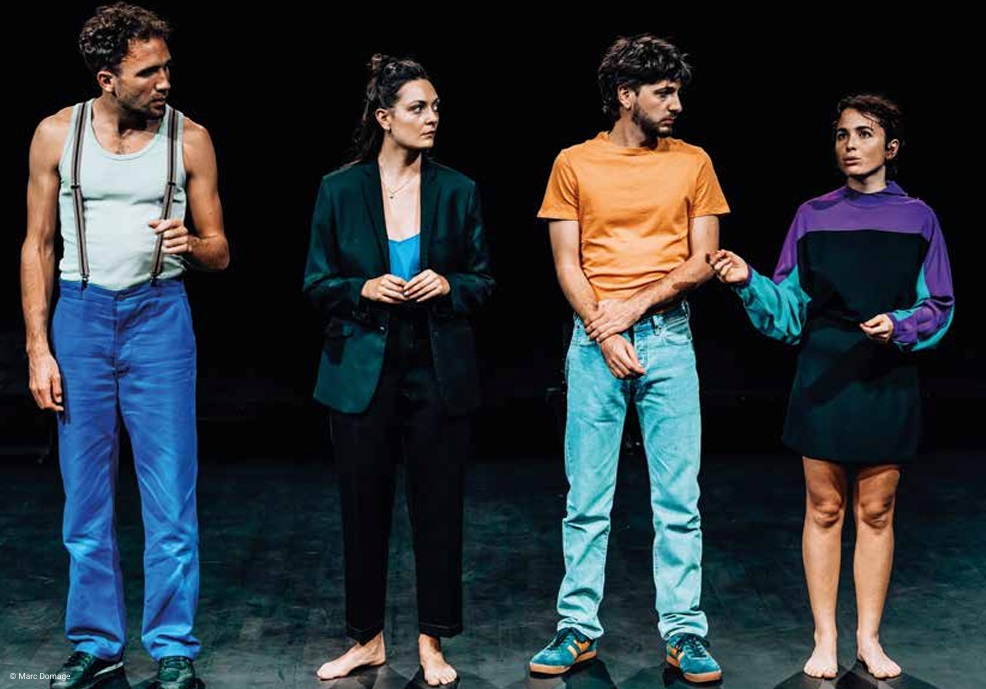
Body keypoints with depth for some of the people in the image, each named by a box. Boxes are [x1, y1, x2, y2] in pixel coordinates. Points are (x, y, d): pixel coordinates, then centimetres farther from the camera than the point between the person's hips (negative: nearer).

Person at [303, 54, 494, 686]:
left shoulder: (459, 191, 3)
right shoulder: (340, 190, 1)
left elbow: (484, 281, 8)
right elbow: (317, 284, 4)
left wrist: (448, 285, -12)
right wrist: (364, 289, -14)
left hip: (439, 372, 0)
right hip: (363, 372, 0)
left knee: (438, 508, 5)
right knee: (365, 508, 8)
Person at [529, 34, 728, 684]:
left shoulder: (693, 162, 7)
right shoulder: (574, 164, 5)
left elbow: (703, 261, 3)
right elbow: (567, 264, 1)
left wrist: (635, 306, -9)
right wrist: (605, 334, -10)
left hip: (669, 338, 1)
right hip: (594, 341, 0)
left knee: (679, 499, 1)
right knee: (588, 499, 4)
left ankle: (684, 632, 8)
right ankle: (579, 629, 12)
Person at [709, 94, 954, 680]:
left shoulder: (917, 218, 2)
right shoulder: (813, 216, 3)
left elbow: (938, 308, 3)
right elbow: (788, 312, 2)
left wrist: (900, 325, -16)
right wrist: (749, 283, -15)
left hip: (888, 381, 0)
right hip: (824, 378, 0)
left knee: (876, 511, 7)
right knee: (824, 508, 5)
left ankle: (870, 638, 18)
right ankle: (825, 638, 15)